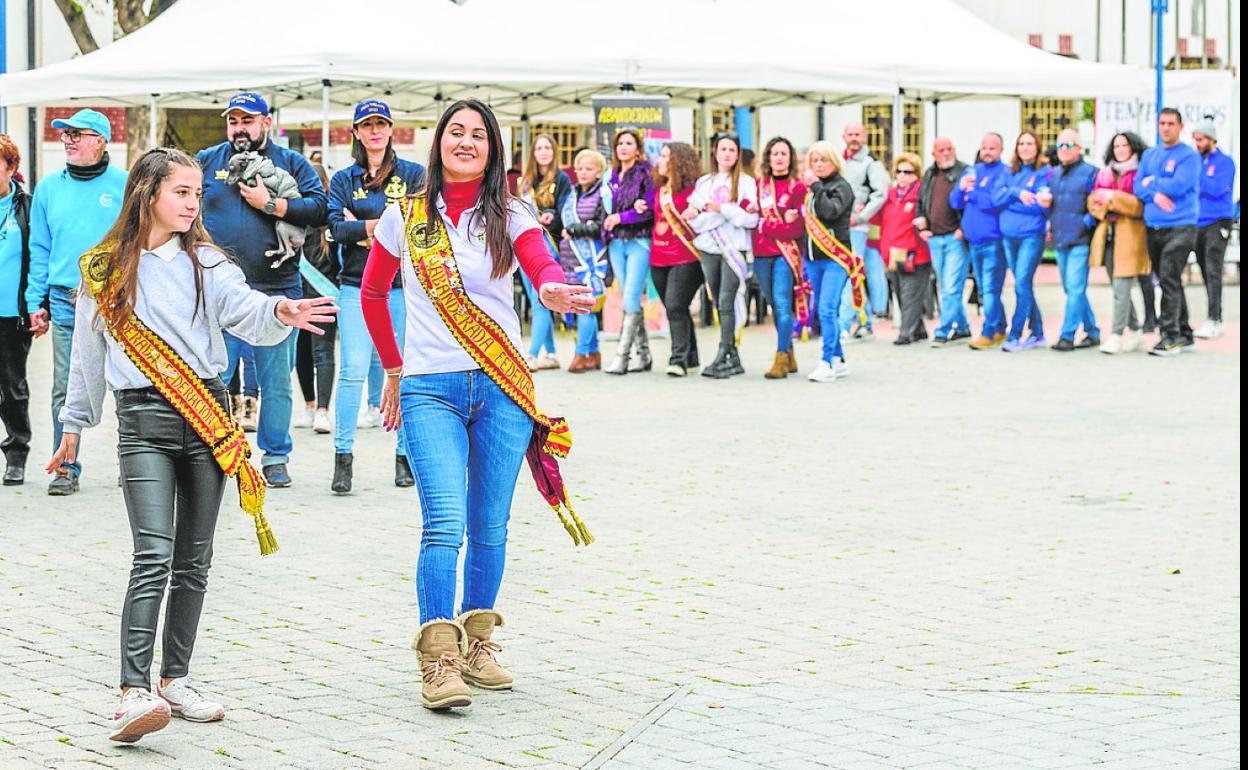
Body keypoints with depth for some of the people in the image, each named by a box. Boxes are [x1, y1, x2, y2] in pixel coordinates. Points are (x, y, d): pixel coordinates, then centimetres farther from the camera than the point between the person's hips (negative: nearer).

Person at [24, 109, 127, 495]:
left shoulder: (125, 186, 2)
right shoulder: (49, 187, 11)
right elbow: (40, 250, 13)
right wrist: (36, 303, 6)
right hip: (64, 302, 2)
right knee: (65, 390, 0)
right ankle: (66, 469, 7)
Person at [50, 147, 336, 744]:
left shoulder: (205, 263, 8)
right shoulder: (104, 270, 5)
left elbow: (244, 312, -8)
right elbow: (88, 353, 14)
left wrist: (279, 313, -30)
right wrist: (74, 424, 18)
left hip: (207, 415, 3)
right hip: (144, 421, -3)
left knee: (194, 559, 7)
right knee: (154, 555, -16)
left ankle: (174, 680, 18)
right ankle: (134, 691, -21)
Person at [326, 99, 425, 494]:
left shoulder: (414, 174, 8)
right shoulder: (343, 179, 12)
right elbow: (336, 226, -3)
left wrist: (364, 229, -9)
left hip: (404, 285, 0)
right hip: (357, 286, 0)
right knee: (354, 369, -9)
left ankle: (405, 454, 12)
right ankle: (343, 457, -4)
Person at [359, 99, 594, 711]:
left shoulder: (510, 217, 4)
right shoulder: (404, 217, 6)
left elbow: (543, 267, -16)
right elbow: (372, 294, 19)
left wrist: (554, 292, -39)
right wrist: (393, 370, 18)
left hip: (502, 387, 1)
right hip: (429, 390, -1)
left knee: (489, 526, 7)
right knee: (445, 521, -15)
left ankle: (478, 642, 22)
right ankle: (438, 660, -16)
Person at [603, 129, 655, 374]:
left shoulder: (646, 173, -2)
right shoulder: (613, 176, 16)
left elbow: (651, 209, -10)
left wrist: (620, 218, -10)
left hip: (639, 241, -6)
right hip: (616, 242, 6)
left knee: (631, 299, -11)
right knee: (630, 300, 7)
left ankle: (622, 356, -12)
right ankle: (642, 354, 13)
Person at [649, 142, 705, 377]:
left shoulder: (692, 188, -6)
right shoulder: (659, 188, 15)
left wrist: (696, 213, -21)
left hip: (685, 258, -8)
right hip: (659, 258, 8)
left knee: (675, 307, -16)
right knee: (674, 310, 11)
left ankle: (679, 359, -16)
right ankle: (691, 359, 20)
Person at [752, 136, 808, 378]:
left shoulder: (798, 188, 0)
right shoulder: (759, 185, 11)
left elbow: (797, 228, -6)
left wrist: (765, 223, -7)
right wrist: (783, 224, -6)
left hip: (785, 252, -4)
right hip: (762, 253, 4)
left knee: (783, 304, -13)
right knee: (775, 305, 10)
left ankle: (781, 358, -16)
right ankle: (789, 355, 20)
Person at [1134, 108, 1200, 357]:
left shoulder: (1189, 156, -4)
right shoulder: (1149, 155, 15)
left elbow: (1179, 185, -16)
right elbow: (1138, 186, 8)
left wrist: (1152, 182, -4)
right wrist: (1155, 195, -11)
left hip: (1180, 227, -7)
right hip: (1153, 227, 7)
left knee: (1169, 279, -15)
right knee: (1168, 282, 11)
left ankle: (1171, 337, -15)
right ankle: (1184, 334, 20)